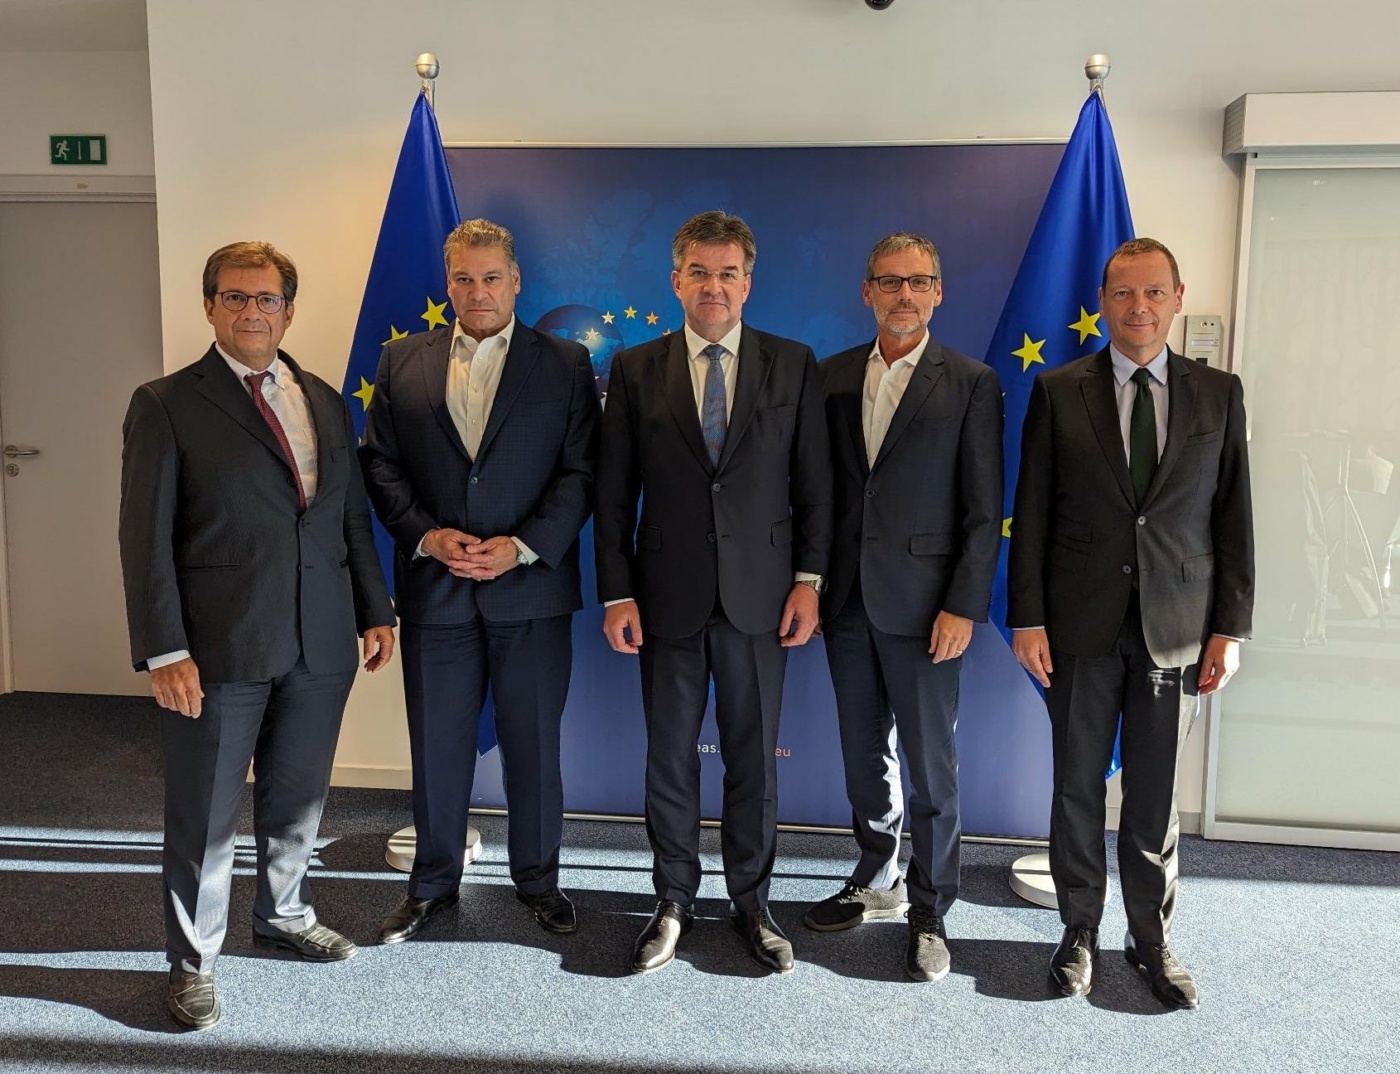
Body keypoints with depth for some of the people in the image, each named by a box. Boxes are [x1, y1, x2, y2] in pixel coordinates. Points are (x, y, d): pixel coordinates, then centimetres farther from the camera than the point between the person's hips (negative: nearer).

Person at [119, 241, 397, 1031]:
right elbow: (147, 537, -8)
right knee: (204, 813, 8)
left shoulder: (326, 402, 10)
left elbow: (354, 517, 13)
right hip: (218, 647, -4)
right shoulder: (166, 404, -4)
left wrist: (376, 611, 8)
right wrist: (163, 651, -13)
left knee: (299, 796, 18)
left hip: (321, 642, 5)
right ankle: (194, 960, 27)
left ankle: (286, 917, 40)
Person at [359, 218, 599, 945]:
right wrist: (426, 534, -10)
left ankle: (537, 878, 29)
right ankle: (433, 882, 30)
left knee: (534, 743, 9)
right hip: (434, 587, 2)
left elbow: (581, 473, -3)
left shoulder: (565, 364, 2)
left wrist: (522, 546, -15)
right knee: (437, 745, 11)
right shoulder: (402, 361, 8)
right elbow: (380, 464, 5)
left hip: (531, 587, -1)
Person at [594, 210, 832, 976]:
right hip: (668, 596, 0)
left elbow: (812, 483, 3)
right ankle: (673, 902, 28)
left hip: (759, 593, 0)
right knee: (669, 756, 10)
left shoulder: (793, 365, 3)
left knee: (754, 756, 10)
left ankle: (751, 900, 28)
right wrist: (617, 593, -3)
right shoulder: (636, 370, 3)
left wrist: (808, 580, -4)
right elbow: (614, 493, 2)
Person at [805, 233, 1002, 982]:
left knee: (931, 764, 5)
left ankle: (930, 912, 22)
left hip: (922, 603, -4)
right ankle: (876, 882, 34)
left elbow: (985, 510, -6)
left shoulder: (971, 384, -3)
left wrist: (964, 607, -12)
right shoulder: (833, 376, 8)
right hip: (846, 600, 4)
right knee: (863, 752, 16)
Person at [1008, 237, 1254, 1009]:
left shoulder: (1219, 394, 5)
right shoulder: (1058, 392, 1)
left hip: (1176, 626, 1)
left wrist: (1230, 628, 0)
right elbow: (1032, 513, -1)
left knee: (1155, 793, 9)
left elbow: (1234, 517, 5)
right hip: (1081, 623, -1)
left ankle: (1152, 938, 27)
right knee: (1078, 786, 9)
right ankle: (1079, 931, 26)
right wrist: (1027, 618, -6)